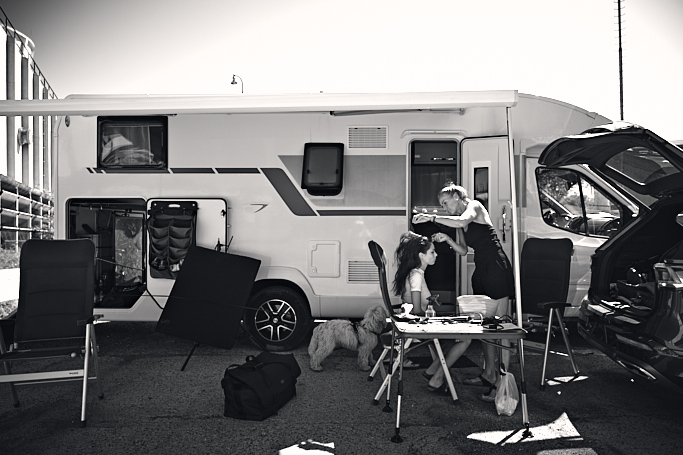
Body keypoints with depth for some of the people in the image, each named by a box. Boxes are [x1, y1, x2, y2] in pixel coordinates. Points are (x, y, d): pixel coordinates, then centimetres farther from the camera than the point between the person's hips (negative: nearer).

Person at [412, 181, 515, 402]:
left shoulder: (475, 206, -4)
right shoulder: (459, 223, 19)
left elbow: (463, 221, -26)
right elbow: (463, 250, 15)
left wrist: (432, 217, -28)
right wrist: (447, 239, -1)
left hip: (496, 268, -9)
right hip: (481, 271, 9)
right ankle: (489, 373, 19)